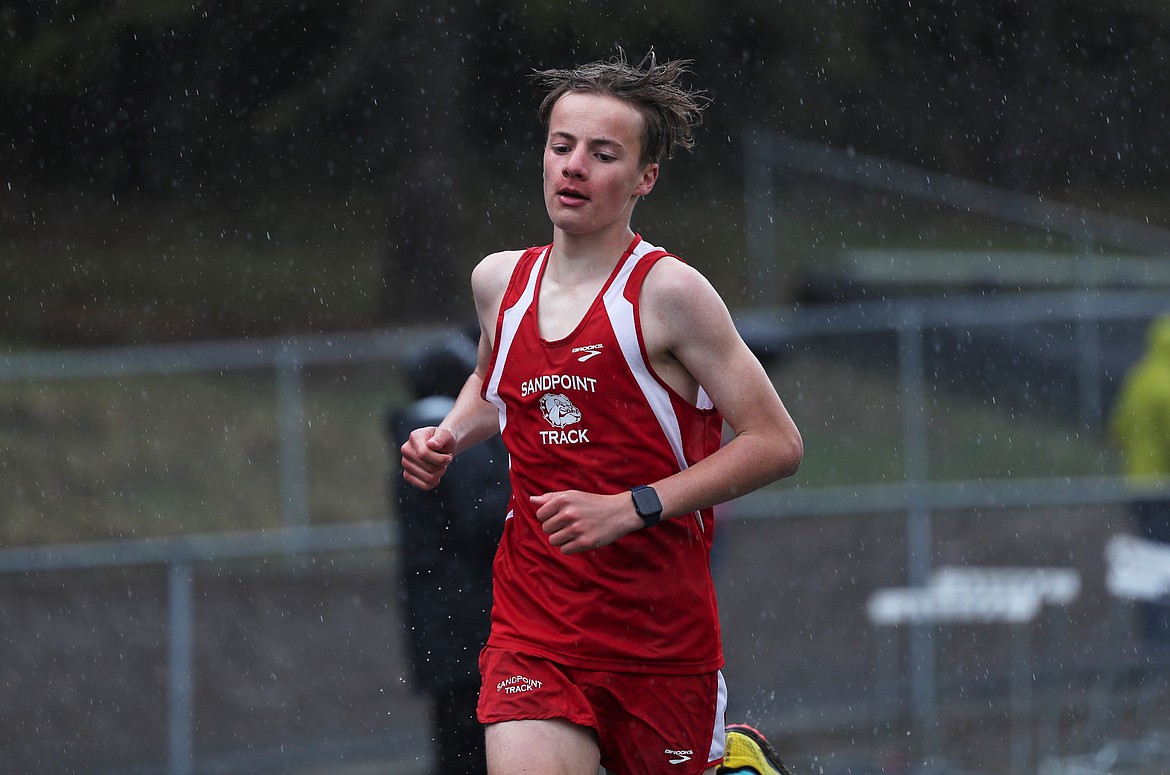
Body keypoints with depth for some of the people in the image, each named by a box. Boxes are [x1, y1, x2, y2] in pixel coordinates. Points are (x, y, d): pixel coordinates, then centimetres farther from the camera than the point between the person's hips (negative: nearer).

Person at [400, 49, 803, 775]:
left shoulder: (667, 292, -10)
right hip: (533, 626, 3)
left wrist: (630, 507, -18)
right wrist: (448, 437, 8)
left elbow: (777, 444, -11)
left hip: (660, 627, -3)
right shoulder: (500, 281, 6)